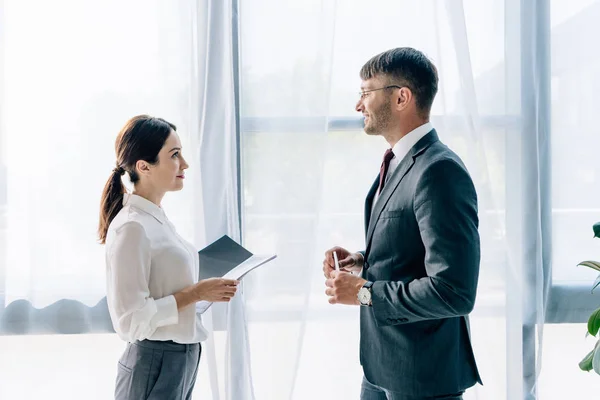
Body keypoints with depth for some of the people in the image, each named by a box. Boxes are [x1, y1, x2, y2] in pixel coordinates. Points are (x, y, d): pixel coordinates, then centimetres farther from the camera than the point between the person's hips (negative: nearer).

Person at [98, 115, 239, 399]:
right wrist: (196, 293, -19)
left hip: (182, 360, 8)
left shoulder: (156, 219, 6)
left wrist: (205, 289, 3)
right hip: (155, 366, -8)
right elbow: (130, 319, -22)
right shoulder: (132, 227, -20)